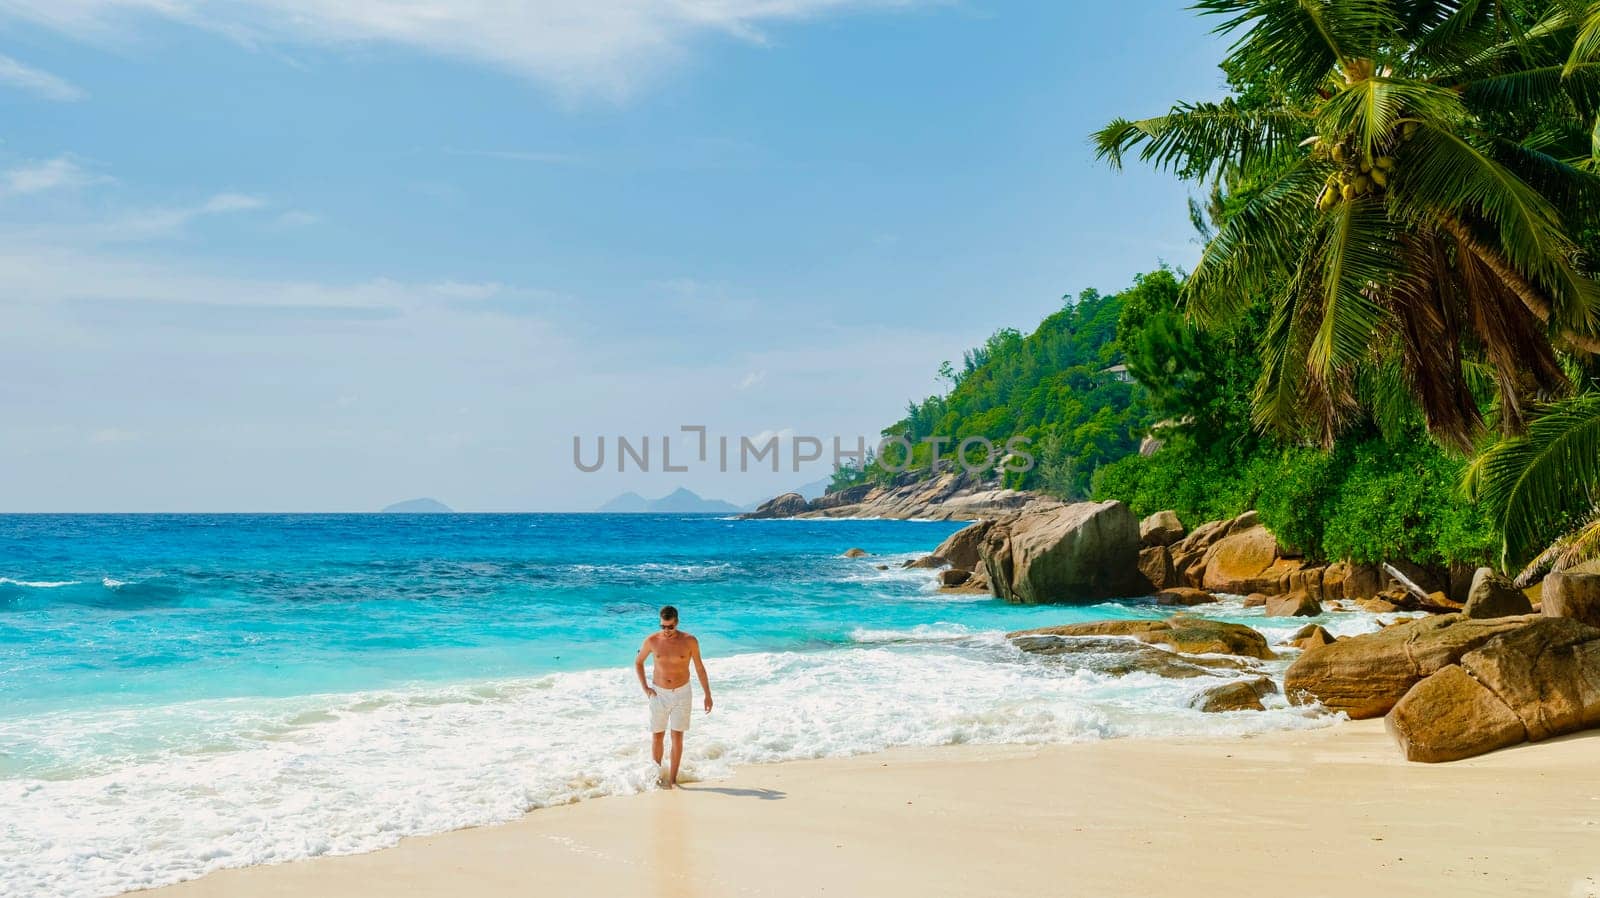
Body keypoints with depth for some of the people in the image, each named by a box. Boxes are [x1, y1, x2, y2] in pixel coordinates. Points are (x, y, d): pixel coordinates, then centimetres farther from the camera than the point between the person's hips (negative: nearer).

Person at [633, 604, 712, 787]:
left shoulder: (689, 641, -11)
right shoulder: (652, 640, -9)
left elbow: (700, 668, 0)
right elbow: (638, 662, 8)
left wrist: (708, 695, 1)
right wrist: (645, 688, -1)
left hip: (681, 693, -1)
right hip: (659, 694, 1)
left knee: (677, 736, -1)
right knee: (657, 736, 5)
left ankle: (672, 778, 5)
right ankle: (657, 773, 22)